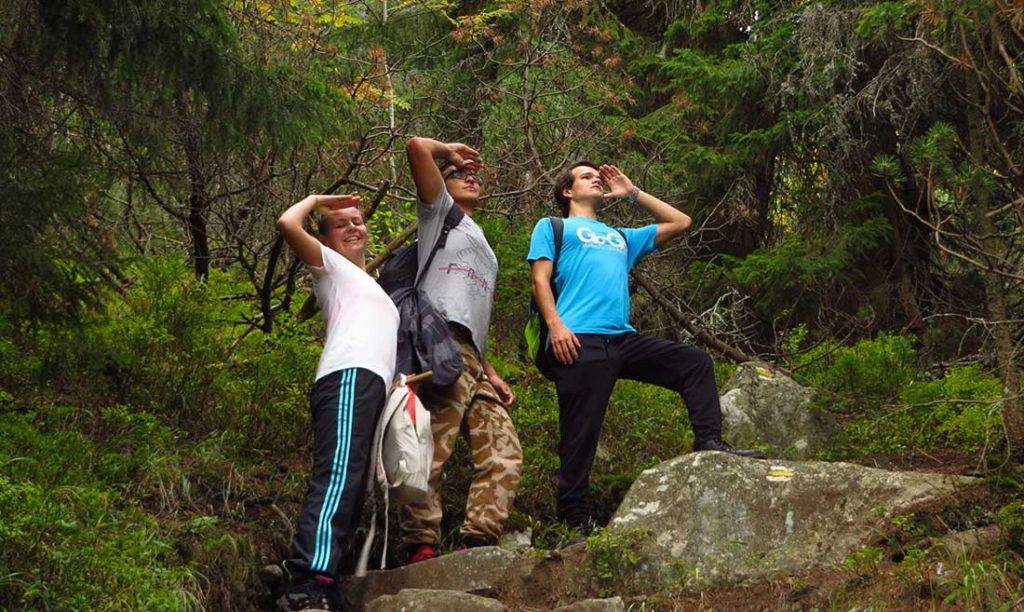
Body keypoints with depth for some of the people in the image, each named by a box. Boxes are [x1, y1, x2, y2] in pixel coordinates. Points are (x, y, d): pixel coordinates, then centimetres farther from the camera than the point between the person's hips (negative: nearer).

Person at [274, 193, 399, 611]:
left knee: (349, 491, -2)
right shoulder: (331, 264, 17)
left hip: (373, 388, 9)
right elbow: (287, 224, 0)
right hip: (349, 377, -9)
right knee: (338, 477, -26)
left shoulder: (370, 287, 39)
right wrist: (316, 200, 19)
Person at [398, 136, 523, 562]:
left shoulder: (482, 246, 38)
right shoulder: (440, 211, 19)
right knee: (433, 449, -18)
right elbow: (417, 147, 3)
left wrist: (490, 373, 21)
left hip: (472, 359, 8)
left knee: (504, 454, -6)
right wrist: (450, 152, 22)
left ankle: (476, 544, -12)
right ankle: (421, 548, -21)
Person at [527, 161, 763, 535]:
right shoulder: (552, 227, 18)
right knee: (581, 433, -9)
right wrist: (556, 326, -12)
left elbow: (680, 223, 33)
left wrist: (632, 193, 31)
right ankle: (575, 518, -5)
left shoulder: (621, 237, 33)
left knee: (696, 362, -4)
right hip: (580, 340, -6)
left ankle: (709, 442, -9)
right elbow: (540, 279, 4)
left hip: (623, 338, 6)